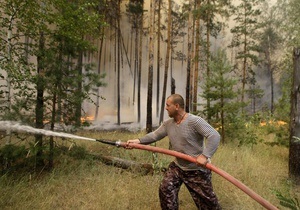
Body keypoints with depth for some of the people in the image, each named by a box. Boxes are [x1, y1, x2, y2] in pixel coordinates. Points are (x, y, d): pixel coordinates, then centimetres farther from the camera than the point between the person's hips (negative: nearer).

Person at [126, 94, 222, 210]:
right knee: (165, 189, 3)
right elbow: (155, 135, 1)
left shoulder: (195, 121, -23)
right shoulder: (168, 124, -1)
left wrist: (205, 155, -34)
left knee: (206, 200, 8)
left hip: (197, 169, -5)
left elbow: (214, 136, -27)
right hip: (177, 166, 6)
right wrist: (138, 141, -11)